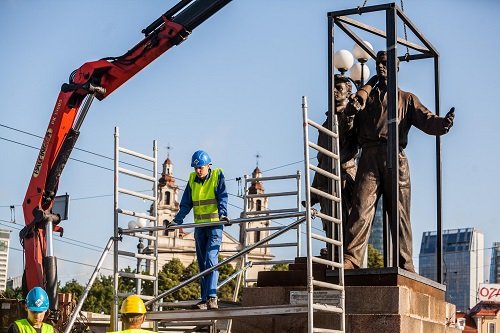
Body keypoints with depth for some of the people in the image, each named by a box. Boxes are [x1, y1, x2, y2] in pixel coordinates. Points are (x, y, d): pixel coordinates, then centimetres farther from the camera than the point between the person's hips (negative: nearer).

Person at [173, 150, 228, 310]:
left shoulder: (217, 176, -3)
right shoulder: (192, 179, 10)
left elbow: (222, 198, -13)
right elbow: (186, 203, 11)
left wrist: (222, 214, -29)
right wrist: (178, 220, -1)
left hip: (215, 225, -6)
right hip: (200, 225, 6)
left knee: (211, 259, -18)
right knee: (202, 263, 6)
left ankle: (212, 297, -21)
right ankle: (205, 299, 9)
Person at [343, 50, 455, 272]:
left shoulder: (406, 99, 22)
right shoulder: (366, 95, 26)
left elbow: (426, 120, 6)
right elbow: (351, 109, 4)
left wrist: (442, 123, -18)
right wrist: (370, 84, 12)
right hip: (369, 156, 0)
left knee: (400, 213, -3)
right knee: (361, 209, -14)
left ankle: (405, 265, -2)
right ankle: (350, 260, -21)